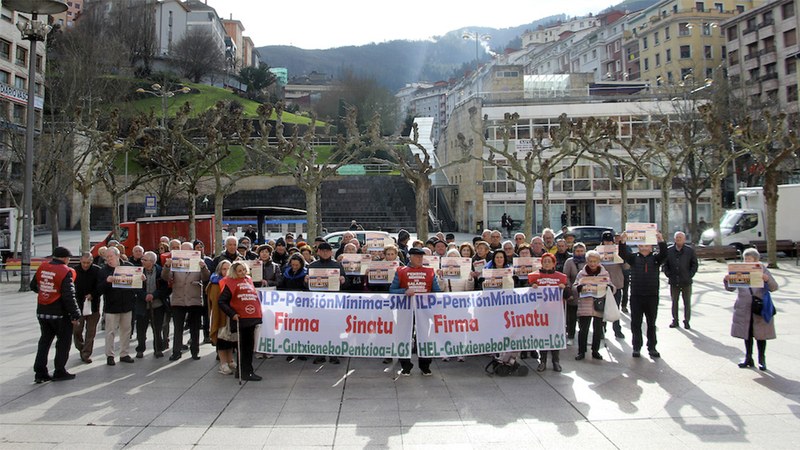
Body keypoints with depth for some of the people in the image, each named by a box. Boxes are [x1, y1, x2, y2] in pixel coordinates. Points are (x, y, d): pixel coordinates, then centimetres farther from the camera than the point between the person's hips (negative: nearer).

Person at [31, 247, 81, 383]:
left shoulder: (42, 268, 3)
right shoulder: (65, 272, -16)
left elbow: (33, 286, 17)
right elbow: (69, 296, -19)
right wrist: (75, 315, -14)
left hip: (42, 312, 6)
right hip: (60, 313, -6)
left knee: (45, 340, 17)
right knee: (64, 341, 8)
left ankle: (40, 373, 17)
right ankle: (59, 372, 12)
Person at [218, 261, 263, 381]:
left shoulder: (249, 280, 15)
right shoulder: (231, 283, -4)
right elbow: (221, 301, -8)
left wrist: (259, 312, 18)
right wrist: (232, 314, -14)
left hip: (252, 317, 7)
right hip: (241, 318, -7)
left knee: (249, 344, 12)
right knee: (245, 344, -3)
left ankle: (243, 371, 22)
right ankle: (246, 372, 5)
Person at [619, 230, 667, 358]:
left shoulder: (655, 258, 5)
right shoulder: (634, 257, 6)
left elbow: (664, 254, -14)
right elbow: (623, 254, -11)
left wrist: (661, 241, -30)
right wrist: (622, 242, -30)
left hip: (652, 296, 0)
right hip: (636, 296, 0)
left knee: (651, 324, 8)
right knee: (636, 324, 5)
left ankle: (652, 348, 17)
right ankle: (637, 347, 14)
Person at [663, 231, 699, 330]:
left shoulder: (690, 251, 0)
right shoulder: (669, 250, 3)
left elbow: (694, 264, 4)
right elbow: (665, 264, 9)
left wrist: (690, 275, -5)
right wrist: (668, 274, -1)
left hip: (686, 282, -1)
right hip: (674, 282, 1)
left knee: (687, 302, 5)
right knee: (674, 302, 9)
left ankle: (686, 321, 13)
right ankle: (675, 320, 18)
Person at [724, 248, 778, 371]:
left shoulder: (763, 270, -1)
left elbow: (774, 288, -7)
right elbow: (730, 288, 2)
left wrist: (768, 279, -28)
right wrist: (727, 281, -19)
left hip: (761, 308, -2)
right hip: (744, 309, 2)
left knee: (760, 334, 5)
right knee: (747, 334, 10)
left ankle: (762, 360, 16)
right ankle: (748, 358, 20)